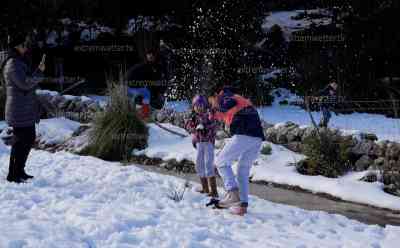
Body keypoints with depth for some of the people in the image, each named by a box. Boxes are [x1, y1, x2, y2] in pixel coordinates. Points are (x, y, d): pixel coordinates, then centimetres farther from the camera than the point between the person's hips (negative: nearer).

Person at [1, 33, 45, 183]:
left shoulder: (19, 63, 17)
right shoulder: (13, 64, -15)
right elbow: (25, 83, -22)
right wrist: (39, 72, -20)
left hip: (26, 111, 10)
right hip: (19, 111, -10)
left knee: (29, 139, 15)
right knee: (21, 141, -5)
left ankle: (19, 171, 25)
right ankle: (13, 174, 4)